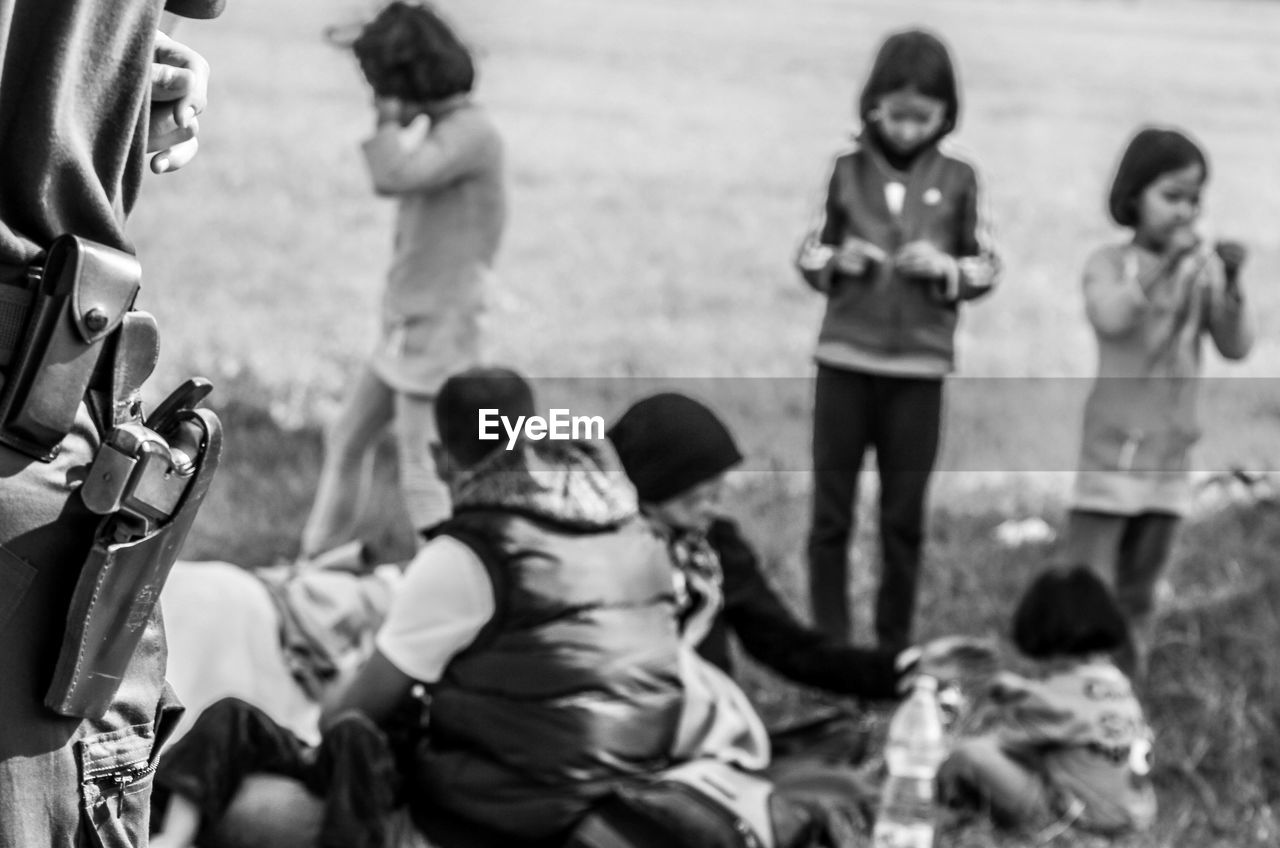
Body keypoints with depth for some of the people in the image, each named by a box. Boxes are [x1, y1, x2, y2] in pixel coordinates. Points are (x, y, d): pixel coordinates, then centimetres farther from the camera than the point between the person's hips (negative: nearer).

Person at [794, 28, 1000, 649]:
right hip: (846, 361, 0)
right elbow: (808, 256, 7)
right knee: (831, 510, 3)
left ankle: (894, 647, 18)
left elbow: (987, 268, 6)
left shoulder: (957, 181, 0)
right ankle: (829, 644, 11)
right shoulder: (846, 172, 1)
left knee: (905, 515, 7)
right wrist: (839, 262, -13)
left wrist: (945, 268, -13)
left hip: (919, 369, 0)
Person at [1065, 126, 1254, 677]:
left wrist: (1230, 285, -20)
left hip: (1170, 456, 4)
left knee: (1139, 595, 12)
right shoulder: (1109, 263, -5)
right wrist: (1162, 262, -28)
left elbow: (1235, 347, -5)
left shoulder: (1203, 271, 3)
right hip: (1108, 450, -4)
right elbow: (1109, 319, -24)